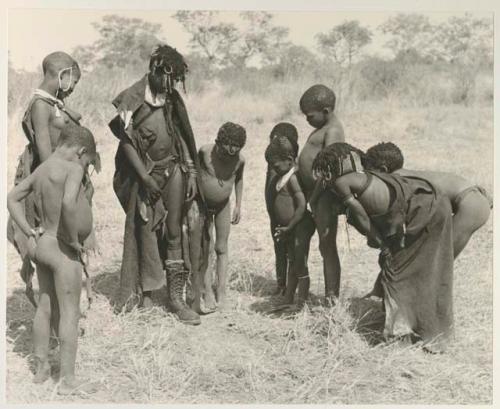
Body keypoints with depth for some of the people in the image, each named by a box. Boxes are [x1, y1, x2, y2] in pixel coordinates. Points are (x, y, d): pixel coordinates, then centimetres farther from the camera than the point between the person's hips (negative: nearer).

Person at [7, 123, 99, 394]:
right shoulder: (73, 169, -17)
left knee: (45, 308, 19)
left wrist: (30, 233, 11)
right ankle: (68, 380, 6)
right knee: (70, 313, 1)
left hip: (42, 245, 8)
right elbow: (68, 204, -34)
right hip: (62, 250, -8)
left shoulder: (40, 171, 7)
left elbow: (12, 198, 17)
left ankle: (41, 368, 31)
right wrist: (74, 240, -20)